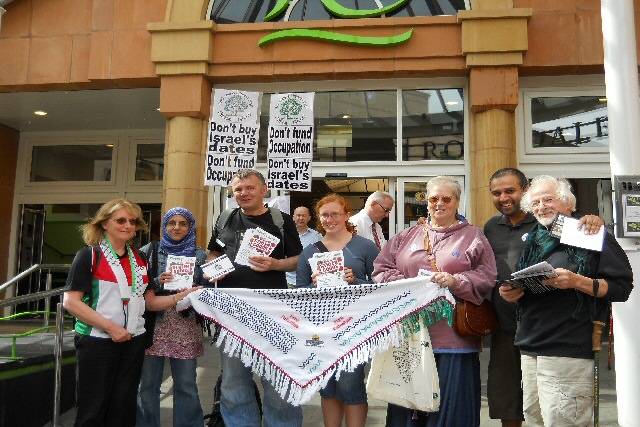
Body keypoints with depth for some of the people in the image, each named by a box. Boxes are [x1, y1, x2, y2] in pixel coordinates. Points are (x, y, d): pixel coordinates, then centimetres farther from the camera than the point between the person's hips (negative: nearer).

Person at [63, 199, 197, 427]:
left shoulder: (140, 260, 11)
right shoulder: (89, 255, -7)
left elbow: (149, 301, 10)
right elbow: (71, 302, -13)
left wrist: (180, 296, -6)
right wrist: (111, 327, -18)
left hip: (133, 341, 5)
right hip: (97, 341, -5)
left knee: (124, 407, 13)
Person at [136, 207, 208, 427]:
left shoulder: (199, 255, 7)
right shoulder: (148, 251, 4)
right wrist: (157, 282, -14)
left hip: (185, 327, 0)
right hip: (154, 324, 0)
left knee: (186, 385, 5)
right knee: (148, 384, 6)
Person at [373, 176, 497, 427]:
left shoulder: (473, 237, 6)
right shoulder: (406, 237, 14)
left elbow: (486, 278, -2)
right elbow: (382, 270, 8)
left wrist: (455, 281, -16)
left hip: (454, 337, -2)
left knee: (450, 404, 3)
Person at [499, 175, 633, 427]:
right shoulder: (532, 241, 18)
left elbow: (621, 287, -8)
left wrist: (577, 281, -21)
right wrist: (511, 293, 5)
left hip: (568, 350, -6)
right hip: (530, 347, 7)